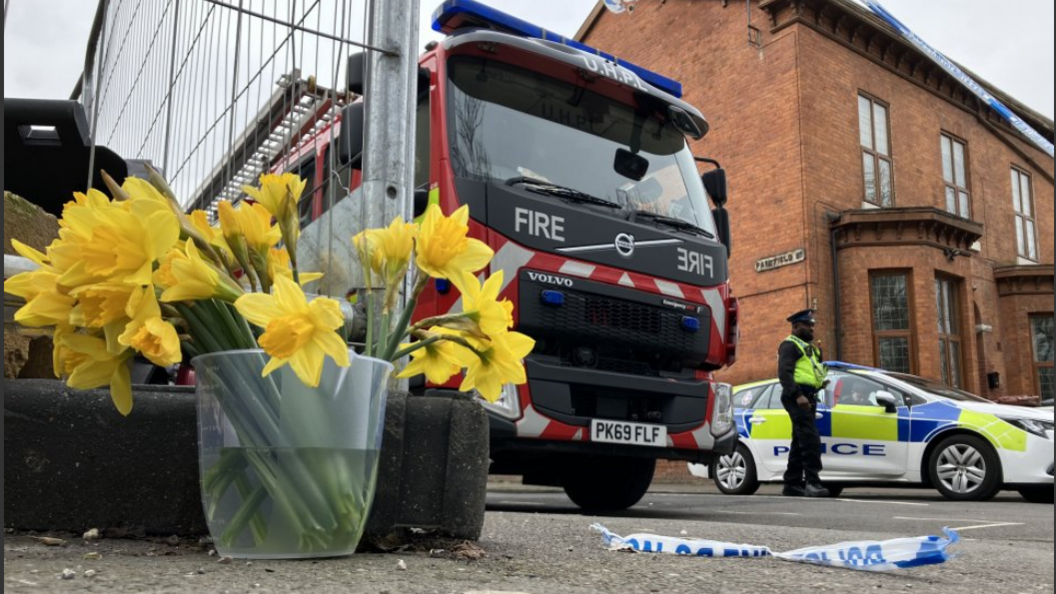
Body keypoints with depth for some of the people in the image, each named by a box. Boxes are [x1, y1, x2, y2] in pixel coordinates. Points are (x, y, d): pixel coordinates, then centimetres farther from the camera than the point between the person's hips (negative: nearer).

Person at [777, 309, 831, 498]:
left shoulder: (810, 347, 26)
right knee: (811, 439, -17)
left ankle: (792, 484, 14)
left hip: (808, 397, 10)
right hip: (797, 397, -10)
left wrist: (822, 382, 7)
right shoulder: (790, 345, -5)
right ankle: (812, 482, -20)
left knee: (800, 441, 10)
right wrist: (797, 395, -27)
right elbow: (784, 372, -17)